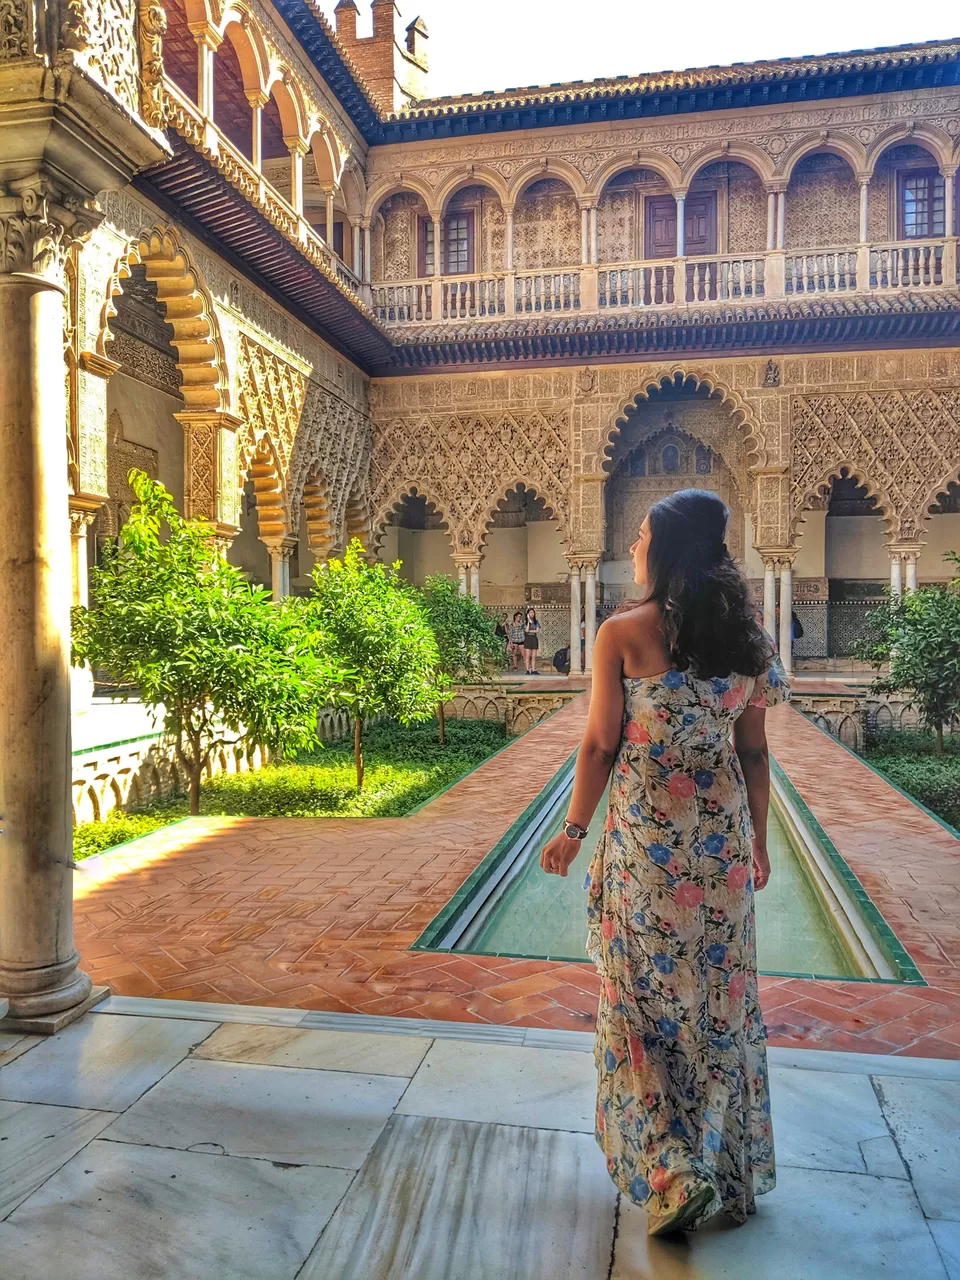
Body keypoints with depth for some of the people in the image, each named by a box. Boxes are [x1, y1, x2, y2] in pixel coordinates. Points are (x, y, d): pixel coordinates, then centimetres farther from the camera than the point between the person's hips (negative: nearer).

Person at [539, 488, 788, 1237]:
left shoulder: (624, 632, -11)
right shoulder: (743, 636, 2)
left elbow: (601, 745, -9)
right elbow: (754, 753, 5)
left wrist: (575, 830, 2)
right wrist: (758, 839, 16)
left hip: (645, 836, -4)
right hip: (722, 836, 5)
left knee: (645, 1000, 11)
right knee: (723, 997, 16)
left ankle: (676, 1172, 10)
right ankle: (737, 1171, 31)